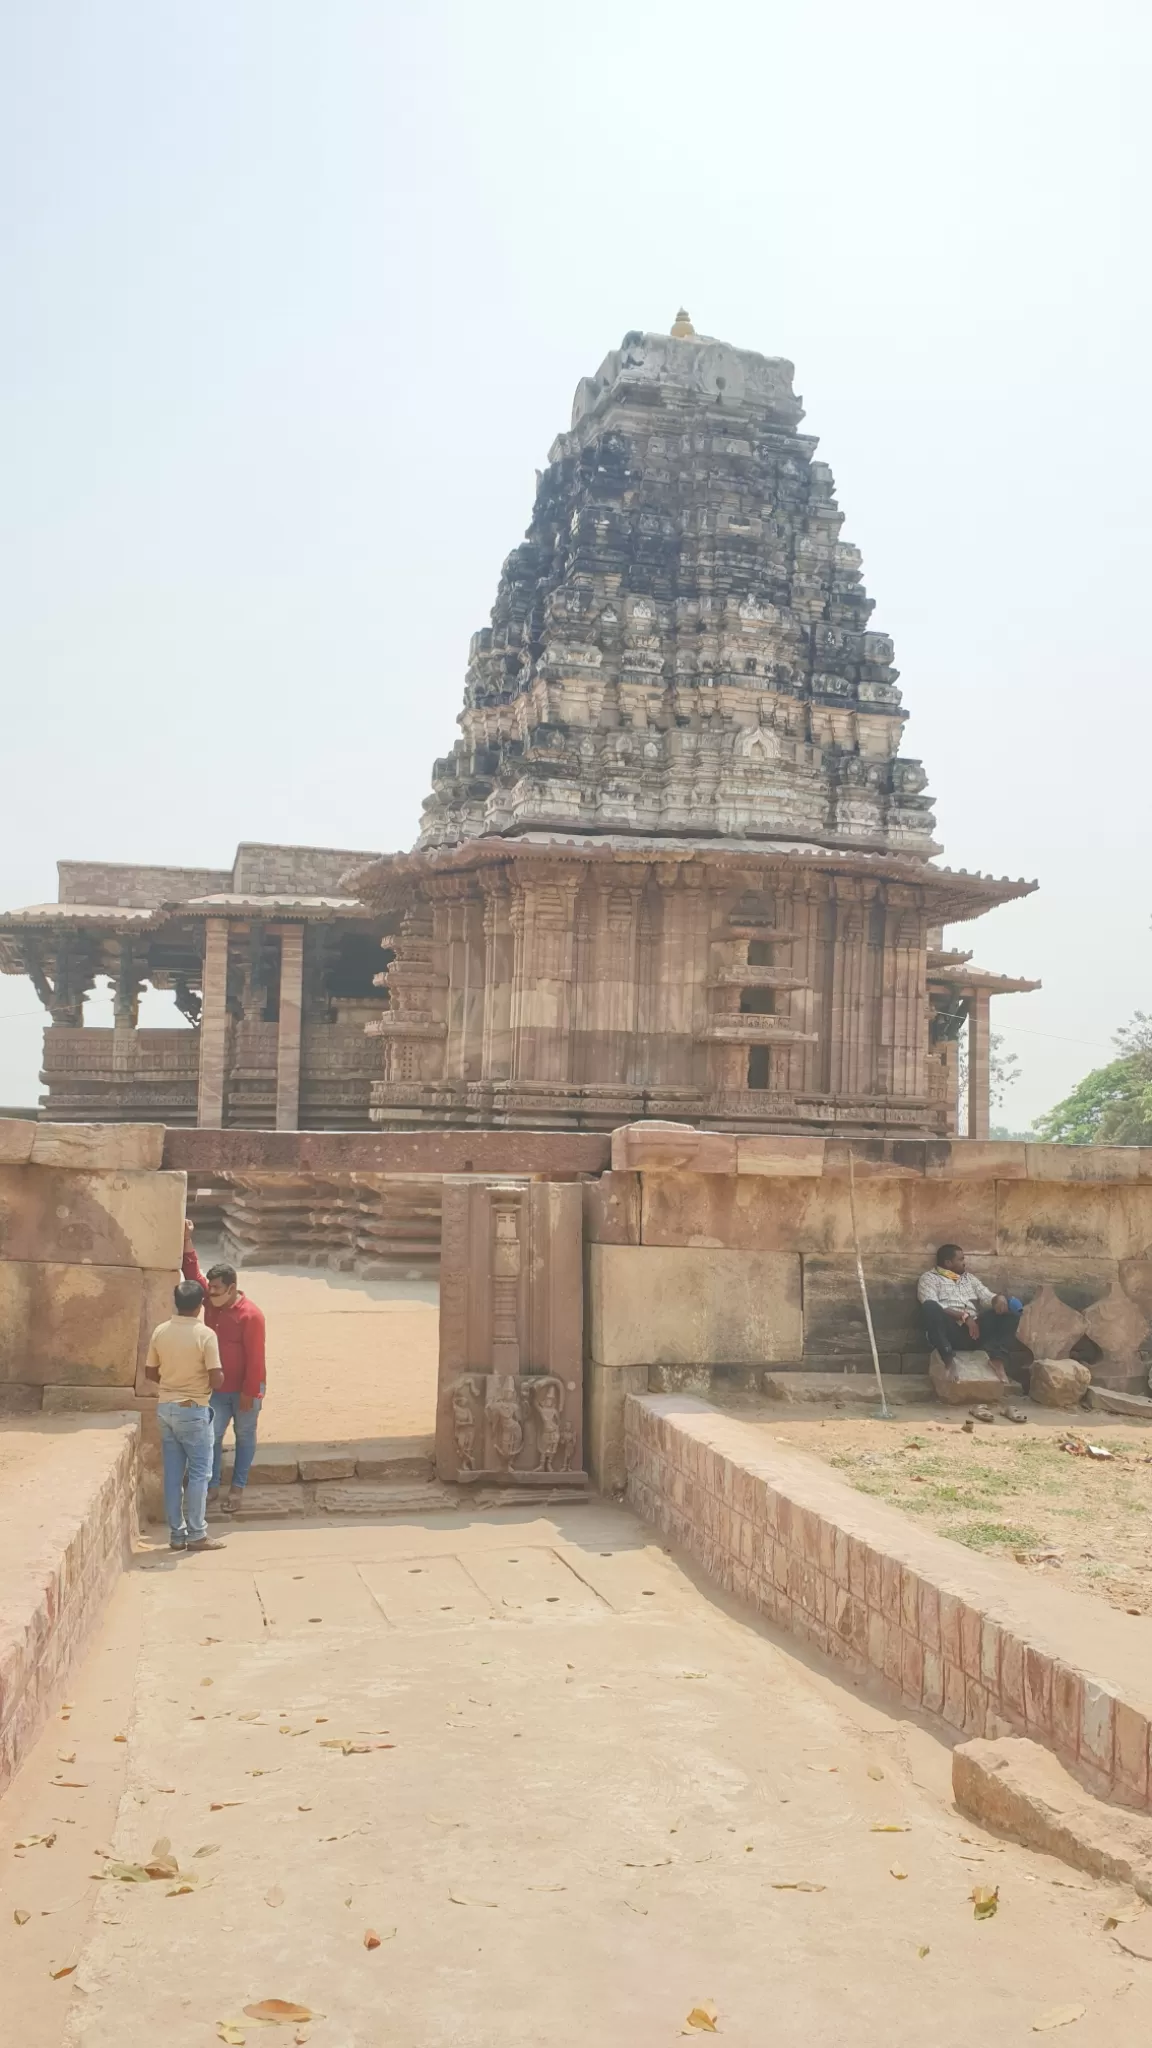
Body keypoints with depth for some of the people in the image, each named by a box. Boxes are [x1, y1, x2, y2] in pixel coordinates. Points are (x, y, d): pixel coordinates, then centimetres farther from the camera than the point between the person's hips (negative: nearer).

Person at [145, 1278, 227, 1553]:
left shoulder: (160, 1331, 0)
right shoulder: (205, 1334, -15)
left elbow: (150, 1372, 8)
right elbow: (217, 1379, -17)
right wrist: (210, 1377, 6)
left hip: (166, 1408, 5)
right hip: (193, 1410, -5)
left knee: (173, 1473, 10)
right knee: (198, 1472, 3)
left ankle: (176, 1534, 14)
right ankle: (197, 1534, 6)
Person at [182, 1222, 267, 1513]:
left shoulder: (250, 1315, -22)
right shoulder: (211, 1301, -3)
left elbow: (255, 1358, -19)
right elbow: (193, 1273, 1)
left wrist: (249, 1392, -18)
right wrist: (187, 1241, -10)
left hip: (245, 1390, -6)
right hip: (218, 1387, 6)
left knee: (244, 1437, 9)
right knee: (212, 1435, 5)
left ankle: (238, 1489, 19)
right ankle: (212, 1487, 16)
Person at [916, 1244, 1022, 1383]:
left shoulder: (970, 1277, 28)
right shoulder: (929, 1278, 10)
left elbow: (987, 1297, 16)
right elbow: (931, 1308, -7)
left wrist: (999, 1298, -8)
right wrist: (963, 1316, -16)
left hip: (976, 1330, 5)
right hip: (950, 1332, -5)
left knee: (1011, 1306, -10)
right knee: (930, 1307, -35)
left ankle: (997, 1360, -24)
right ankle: (948, 1359, -34)